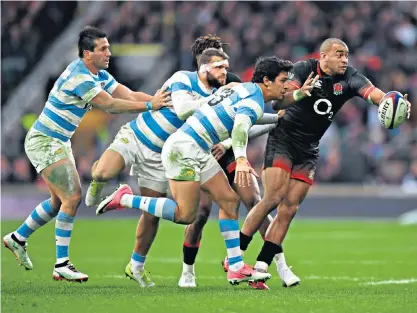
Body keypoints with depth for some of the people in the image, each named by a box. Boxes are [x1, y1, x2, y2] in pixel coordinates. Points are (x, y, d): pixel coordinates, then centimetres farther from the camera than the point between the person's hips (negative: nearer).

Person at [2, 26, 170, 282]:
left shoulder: (100, 76, 6)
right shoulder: (78, 77, -25)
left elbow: (129, 95, 0)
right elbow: (110, 105, -26)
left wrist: (158, 99, -14)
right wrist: (149, 105, -26)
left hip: (59, 143, 10)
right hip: (44, 142, -10)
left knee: (60, 200, 16)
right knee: (72, 197, -15)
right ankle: (61, 266, -12)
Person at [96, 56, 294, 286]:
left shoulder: (243, 89, 16)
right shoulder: (255, 99, -13)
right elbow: (240, 126, -32)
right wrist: (241, 160, -47)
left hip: (199, 152, 10)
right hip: (183, 149, -10)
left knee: (229, 200, 6)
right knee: (185, 214, -12)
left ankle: (236, 267, 6)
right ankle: (125, 199, -1)